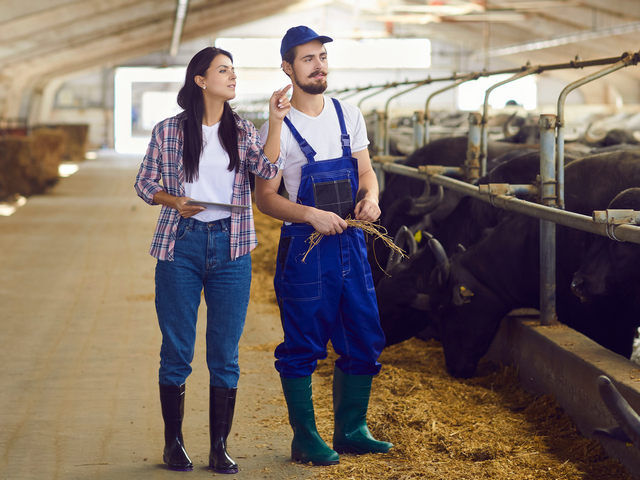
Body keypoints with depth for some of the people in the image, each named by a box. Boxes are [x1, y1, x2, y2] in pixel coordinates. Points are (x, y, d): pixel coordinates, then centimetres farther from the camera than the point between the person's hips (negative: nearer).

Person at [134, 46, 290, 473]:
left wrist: (276, 121, -15)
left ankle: (220, 447, 13)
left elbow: (268, 168, -8)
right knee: (177, 351, 3)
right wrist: (173, 201, -11)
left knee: (225, 354, 4)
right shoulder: (168, 132, 2)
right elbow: (145, 183, 7)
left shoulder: (242, 131, 8)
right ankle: (174, 442, 16)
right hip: (181, 245, -2)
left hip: (230, 247, 2)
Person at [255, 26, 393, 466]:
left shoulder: (348, 116, 9)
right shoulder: (278, 128, -7)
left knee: (364, 341, 9)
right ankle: (305, 439, 12)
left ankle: (352, 430, 22)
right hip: (304, 248, -5)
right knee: (303, 348, 1)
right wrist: (310, 215, -21)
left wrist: (370, 197, -6)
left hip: (351, 243, 5)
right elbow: (264, 196, -7)